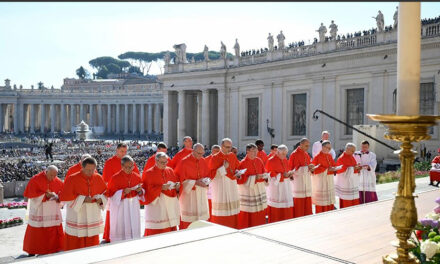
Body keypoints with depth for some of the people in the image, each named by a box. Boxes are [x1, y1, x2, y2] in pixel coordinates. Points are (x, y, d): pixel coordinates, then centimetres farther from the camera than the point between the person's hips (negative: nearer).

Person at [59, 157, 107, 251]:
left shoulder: (98, 178, 2)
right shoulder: (72, 179, -10)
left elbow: (105, 192, 13)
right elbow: (64, 197, -12)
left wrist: (101, 199, -9)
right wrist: (82, 199, -20)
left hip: (93, 217, 4)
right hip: (77, 217, -3)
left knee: (92, 242, 9)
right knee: (75, 244, 2)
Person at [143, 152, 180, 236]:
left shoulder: (170, 170, 11)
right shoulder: (149, 173, -5)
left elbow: (176, 181, 17)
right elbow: (148, 189, -10)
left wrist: (177, 186, -6)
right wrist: (161, 188, -20)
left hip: (171, 203, 5)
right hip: (156, 203, -5)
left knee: (171, 228, 5)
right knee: (156, 230, -5)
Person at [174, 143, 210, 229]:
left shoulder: (203, 161, 4)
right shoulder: (184, 162, -12)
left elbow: (207, 175, 12)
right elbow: (181, 179, -11)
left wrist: (205, 181, -10)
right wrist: (195, 182, -18)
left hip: (201, 194, 5)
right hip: (188, 193, -5)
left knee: (201, 215, 6)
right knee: (188, 218, -2)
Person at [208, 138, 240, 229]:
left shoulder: (233, 156, 7)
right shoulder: (215, 158, -9)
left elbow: (237, 166, 22)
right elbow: (211, 174, -11)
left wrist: (237, 172, 0)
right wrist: (223, 168, -19)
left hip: (232, 186, 6)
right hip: (220, 186, -6)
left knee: (232, 210, 8)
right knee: (221, 211, -4)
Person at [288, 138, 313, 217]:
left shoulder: (306, 154, 12)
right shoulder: (294, 154, -11)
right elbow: (293, 169, -15)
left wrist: (311, 168, -4)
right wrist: (307, 167, -20)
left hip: (307, 180, 7)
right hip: (298, 180, -7)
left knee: (307, 201, 8)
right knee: (299, 202, -4)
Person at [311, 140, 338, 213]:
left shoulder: (329, 156, 10)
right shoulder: (317, 157, -12)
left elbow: (334, 165, 16)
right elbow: (315, 169, -16)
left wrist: (333, 168, -7)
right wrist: (327, 169, -20)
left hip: (330, 180, 7)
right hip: (320, 181, -7)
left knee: (330, 199, 9)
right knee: (321, 200, -3)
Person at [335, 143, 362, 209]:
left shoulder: (352, 157, 12)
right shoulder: (341, 159, -13)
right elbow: (342, 171, -18)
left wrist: (357, 169, -1)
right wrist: (353, 168, -22)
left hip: (353, 183, 8)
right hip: (345, 183, -8)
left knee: (354, 202, 8)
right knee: (346, 203, -3)